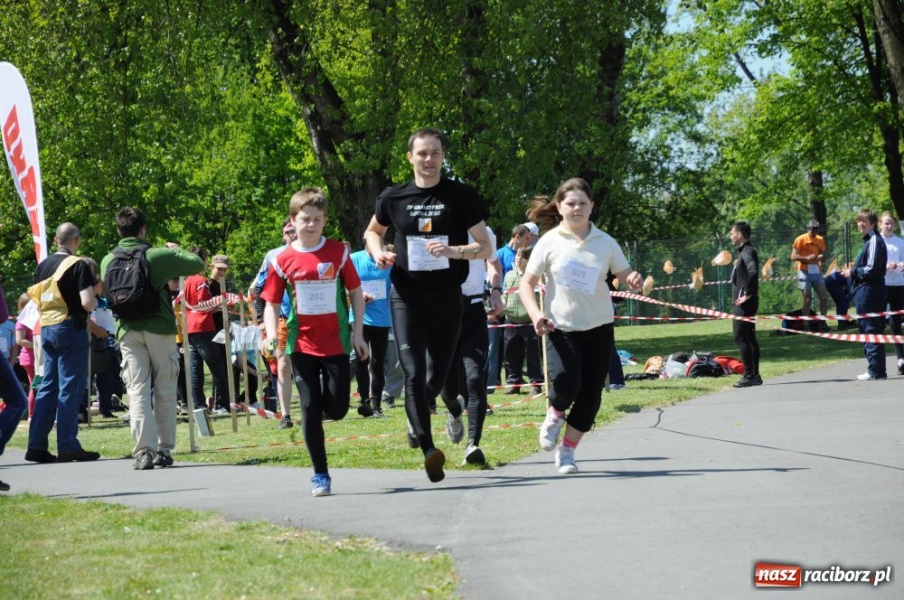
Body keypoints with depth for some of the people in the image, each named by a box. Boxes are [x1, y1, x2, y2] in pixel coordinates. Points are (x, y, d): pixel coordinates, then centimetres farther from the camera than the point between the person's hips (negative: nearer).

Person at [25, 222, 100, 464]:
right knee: (70, 388, -3)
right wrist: (95, 292, 2)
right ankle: (68, 447, -4)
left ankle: (36, 446, 7)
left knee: (48, 387, 11)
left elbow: (37, 300, 17)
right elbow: (87, 303, -17)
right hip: (71, 329, -7)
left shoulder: (43, 266, 10)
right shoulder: (79, 266, -11)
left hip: (46, 328, 7)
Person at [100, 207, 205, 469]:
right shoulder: (159, 256, -6)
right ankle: (164, 449, 9)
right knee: (165, 392, 8)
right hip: (159, 329, -2)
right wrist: (178, 251, 19)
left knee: (137, 392, 0)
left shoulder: (108, 261, 3)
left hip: (128, 331, 2)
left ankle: (143, 451, -11)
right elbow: (197, 264, 0)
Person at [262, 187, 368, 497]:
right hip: (302, 344, 0)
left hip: (336, 343, 0)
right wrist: (271, 333, -14)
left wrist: (358, 333, 1)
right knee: (310, 409, 0)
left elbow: (356, 292, 6)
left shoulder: (338, 252, -2)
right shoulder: (283, 260, -2)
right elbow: (272, 303, 4)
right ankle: (320, 475, 9)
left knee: (336, 409, -5)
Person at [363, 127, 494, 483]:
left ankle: (417, 417, 43)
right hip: (406, 297, 0)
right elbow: (372, 231, 23)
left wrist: (453, 251, -21)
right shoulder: (393, 198, 4)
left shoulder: (461, 196, -1)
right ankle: (428, 449, -18)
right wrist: (378, 253, 1)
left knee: (438, 375, 10)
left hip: (447, 297, 0)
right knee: (414, 373, -14)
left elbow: (486, 248, -2)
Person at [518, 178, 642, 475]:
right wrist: (536, 313, -19)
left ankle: (567, 452, 18)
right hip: (560, 328, -2)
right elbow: (526, 284, -1)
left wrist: (634, 279, -16)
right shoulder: (549, 242, -3)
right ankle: (555, 415, 13)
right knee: (566, 383, -22)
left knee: (590, 395, 1)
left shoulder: (604, 242, 3)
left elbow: (624, 273, 9)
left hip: (599, 328, 2)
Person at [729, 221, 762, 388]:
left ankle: (749, 375, -11)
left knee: (740, 337, -10)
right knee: (749, 338, 12)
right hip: (743, 303, 10)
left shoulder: (747, 252, -14)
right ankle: (754, 375, 15)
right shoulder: (745, 251, 16)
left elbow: (753, 272, -30)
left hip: (744, 303, -10)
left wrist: (747, 294, -25)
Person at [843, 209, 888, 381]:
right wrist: (855, 268, 11)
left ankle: (876, 371, -6)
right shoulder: (869, 240, 17)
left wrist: (853, 272, -6)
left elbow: (871, 270, -18)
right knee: (871, 331, 13)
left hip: (869, 290, -10)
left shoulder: (874, 241, -14)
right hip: (866, 291, 10)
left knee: (870, 330, -7)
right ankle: (876, 369, 18)